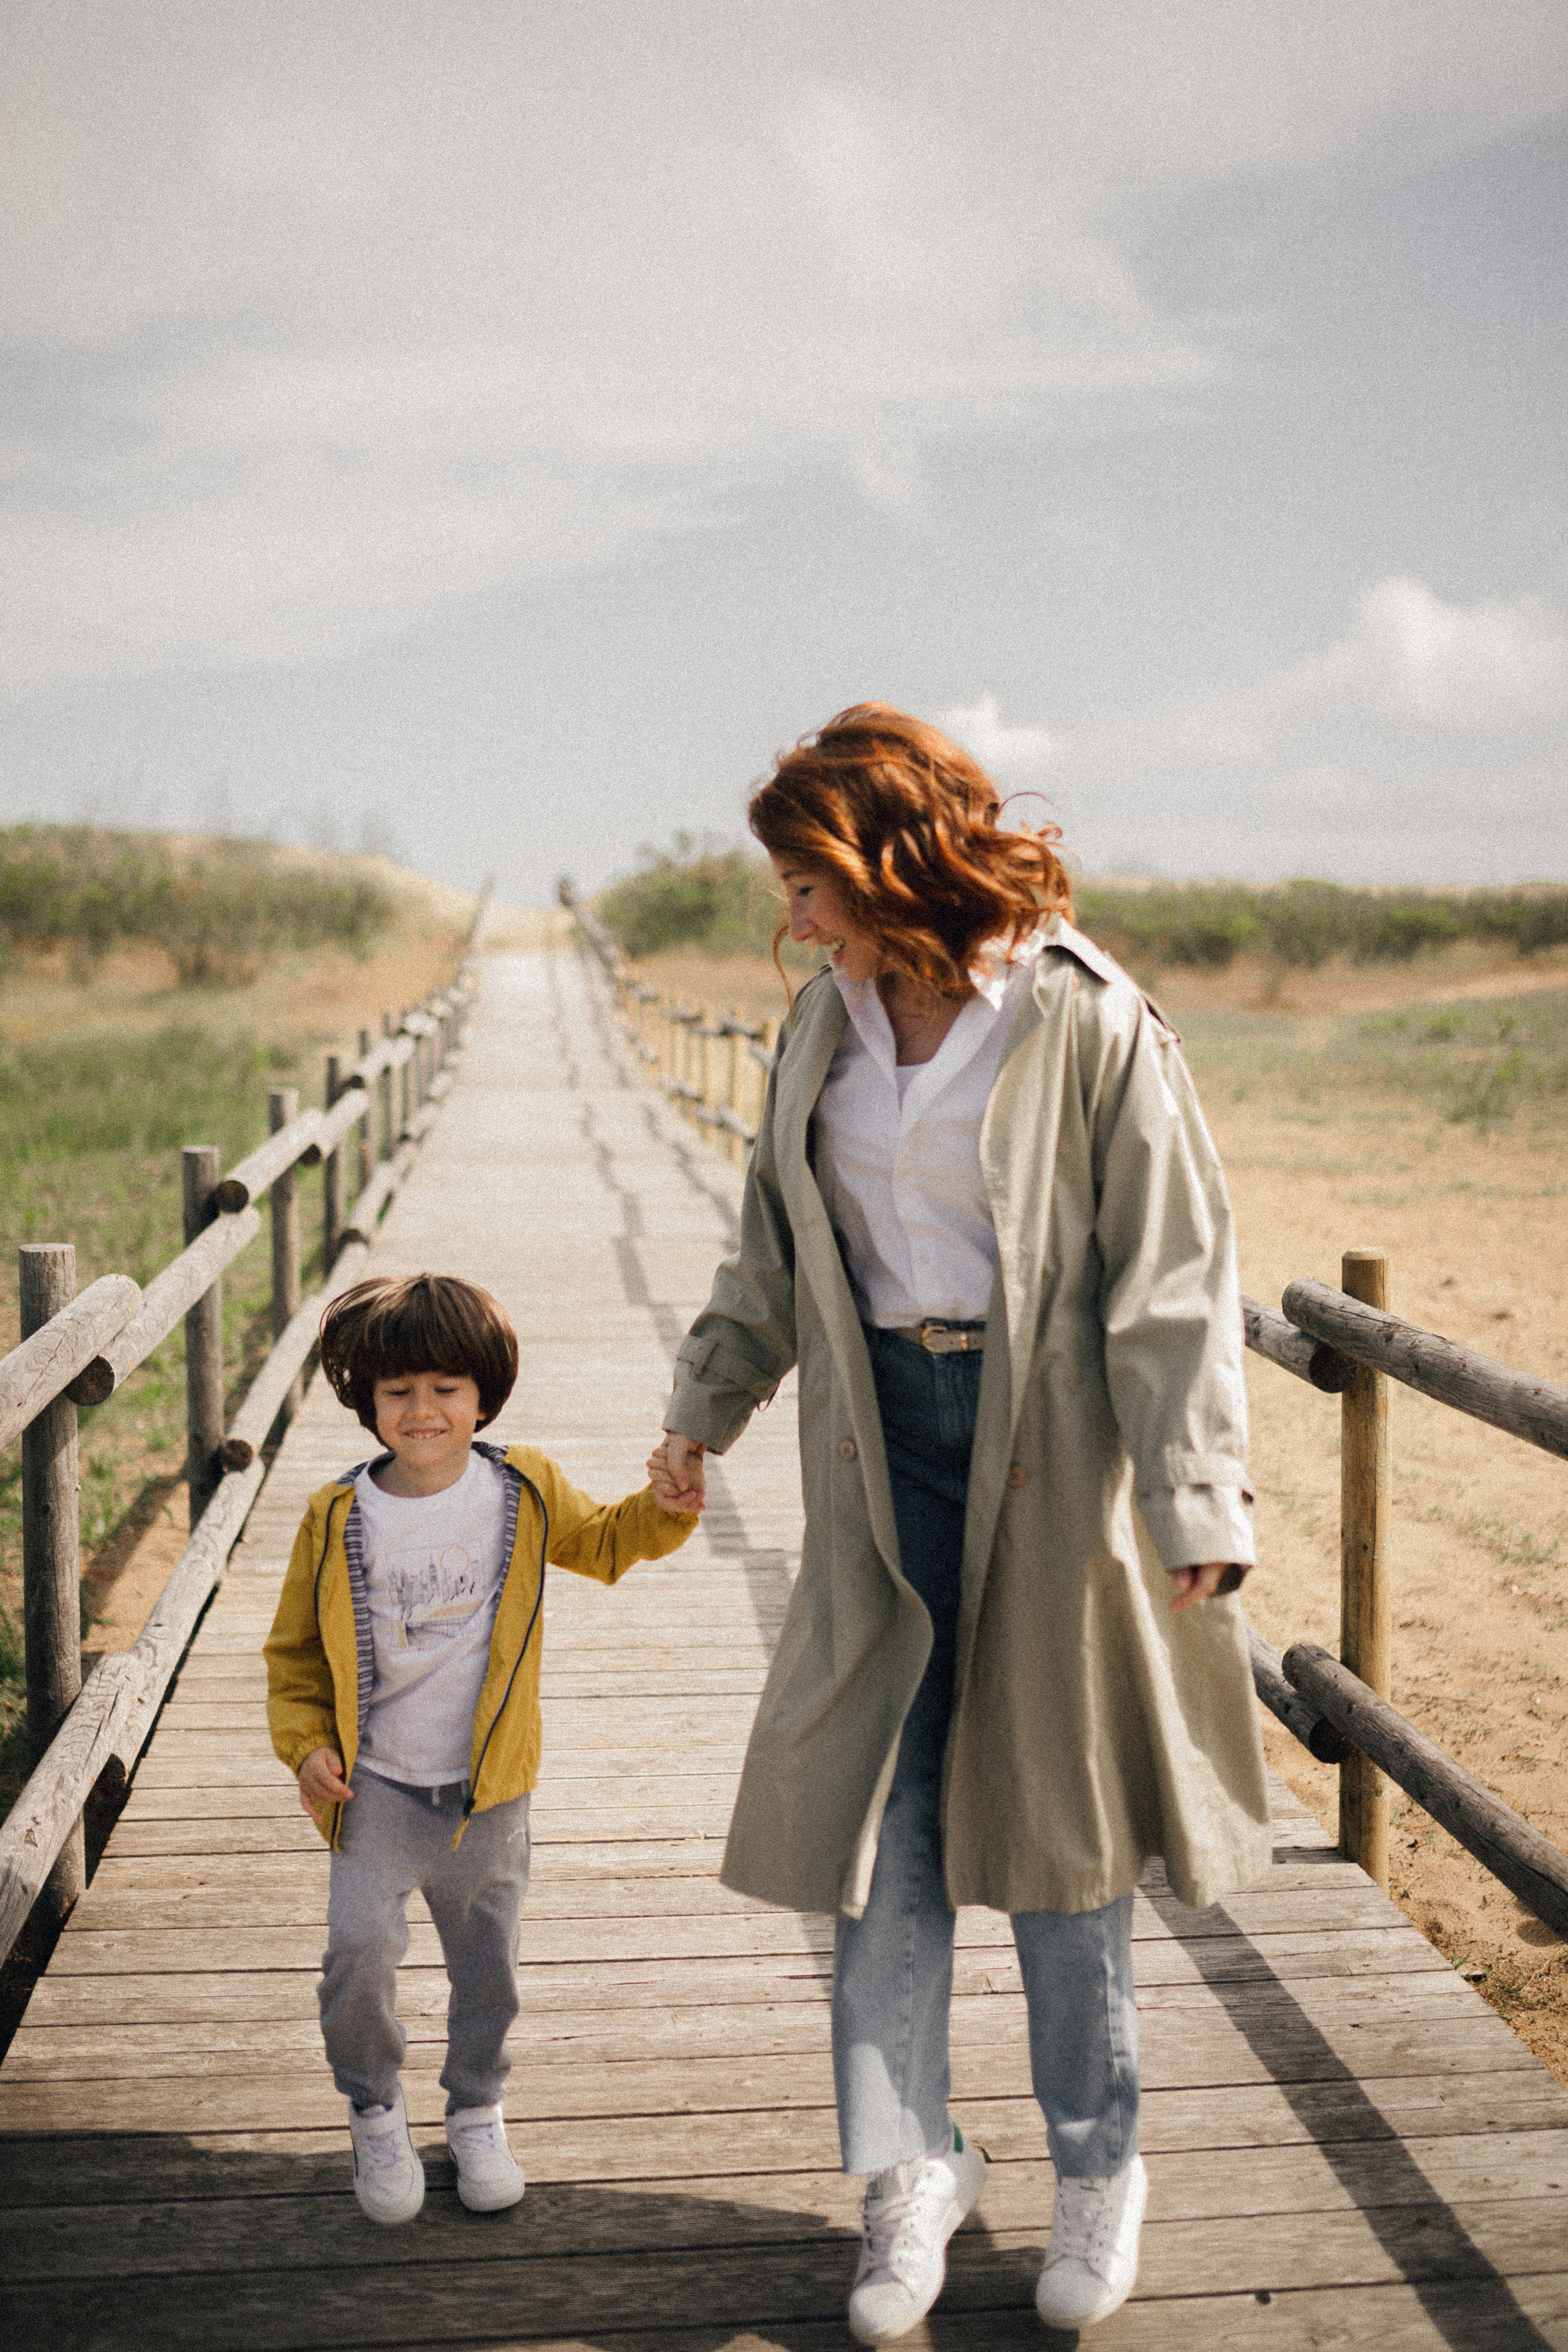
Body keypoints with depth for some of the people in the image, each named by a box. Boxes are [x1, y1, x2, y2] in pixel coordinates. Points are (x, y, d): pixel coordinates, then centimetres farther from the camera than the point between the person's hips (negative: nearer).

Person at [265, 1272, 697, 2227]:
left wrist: (667, 1506, -6)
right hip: (376, 1790, -1)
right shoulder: (340, 1519, -8)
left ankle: (478, 2111, 37)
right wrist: (306, 1745, -8)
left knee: (487, 1964, 12)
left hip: (489, 1790, 2)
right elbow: (296, 1647, 3)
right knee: (359, 1950, -11)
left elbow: (606, 1540, 13)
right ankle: (376, 2113, 16)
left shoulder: (525, 1490, -4)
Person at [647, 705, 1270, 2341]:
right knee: (877, 1795, 5)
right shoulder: (827, 1022, 5)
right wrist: (706, 1407, 18)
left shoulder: (1087, 1023, -12)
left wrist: (1194, 1502, -16)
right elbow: (777, 1243, 17)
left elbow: (1172, 1276, -12)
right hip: (884, 1439, 5)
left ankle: (1096, 2164, 28)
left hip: (1046, 1448, -4)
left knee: (1051, 1807, 7)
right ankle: (908, 2164, 22)